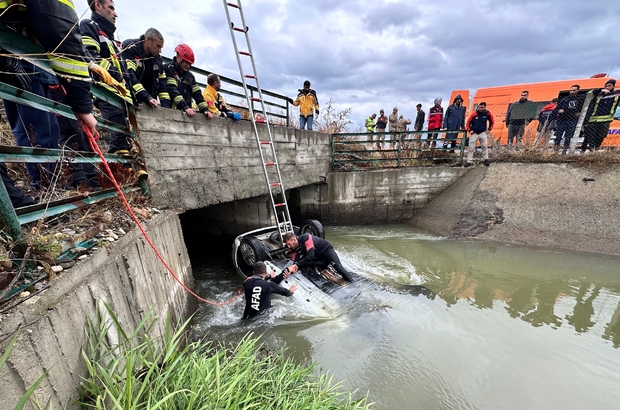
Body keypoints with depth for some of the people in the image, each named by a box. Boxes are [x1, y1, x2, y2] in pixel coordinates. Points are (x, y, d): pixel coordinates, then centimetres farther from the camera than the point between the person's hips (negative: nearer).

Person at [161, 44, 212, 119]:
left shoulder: (190, 76, 21)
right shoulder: (168, 69, 2)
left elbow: (197, 93, 13)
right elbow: (172, 91, -12)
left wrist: (205, 109, -3)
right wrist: (185, 107, -24)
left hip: (187, 113, 6)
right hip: (172, 112, -5)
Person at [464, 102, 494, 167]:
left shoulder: (487, 113, -3)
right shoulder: (474, 114, -9)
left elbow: (492, 121, 12)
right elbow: (468, 123, 1)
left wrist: (489, 129, 7)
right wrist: (470, 130, -7)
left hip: (482, 132, 1)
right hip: (474, 133, -1)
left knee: (484, 146, 0)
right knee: (471, 147, -4)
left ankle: (486, 159, 14)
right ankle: (469, 161, 2)